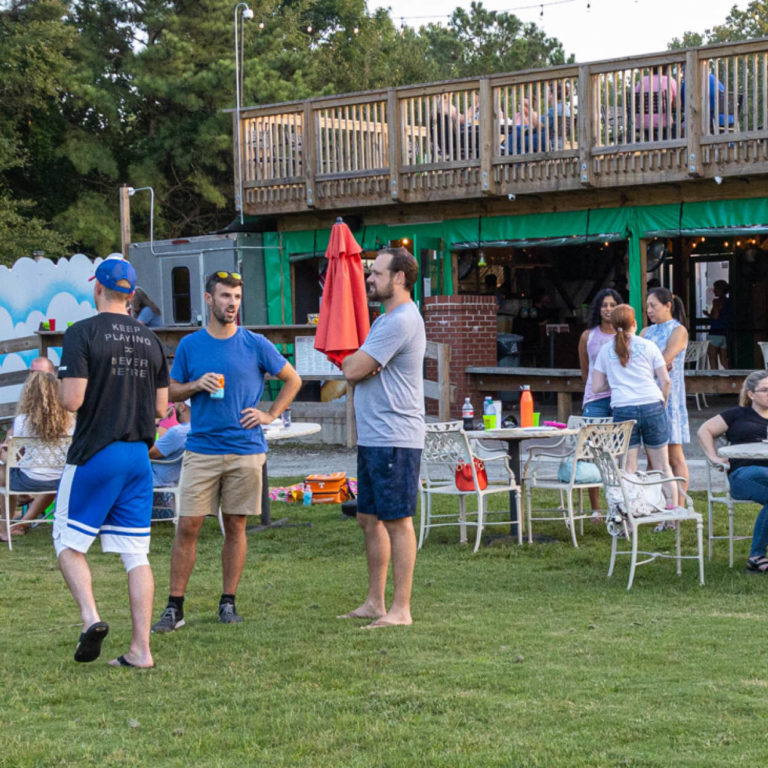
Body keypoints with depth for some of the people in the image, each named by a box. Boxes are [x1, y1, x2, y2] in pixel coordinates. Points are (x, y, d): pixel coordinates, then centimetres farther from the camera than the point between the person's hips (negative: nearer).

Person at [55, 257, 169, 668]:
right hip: (139, 456, 5)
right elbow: (160, 406, 9)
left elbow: (71, 400, -16)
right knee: (136, 552, 6)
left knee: (68, 542, 9)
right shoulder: (149, 339, 8)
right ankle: (141, 649, 4)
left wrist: (61, 383, 5)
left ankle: (90, 617, -14)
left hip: (94, 454, -5)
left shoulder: (82, 333, -10)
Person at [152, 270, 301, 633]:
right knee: (187, 526, -4)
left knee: (235, 526, 5)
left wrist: (270, 414, 2)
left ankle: (228, 602, 14)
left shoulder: (255, 345, 2)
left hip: (245, 450, 0)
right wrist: (197, 385, -8)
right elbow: (171, 391, 12)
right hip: (201, 449, 0)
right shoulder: (189, 345, 5)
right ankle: (174, 607, 0)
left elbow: (292, 380, 12)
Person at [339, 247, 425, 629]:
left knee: (397, 522, -6)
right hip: (372, 438, 11)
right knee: (369, 519, 13)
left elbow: (352, 369, -19)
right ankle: (375, 602, 21)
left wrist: (352, 360, 4)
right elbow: (352, 368, 16)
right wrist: (360, 363, -7)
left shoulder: (401, 321, -16)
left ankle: (401, 609, -3)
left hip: (394, 439, -11)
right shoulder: (386, 319, 19)